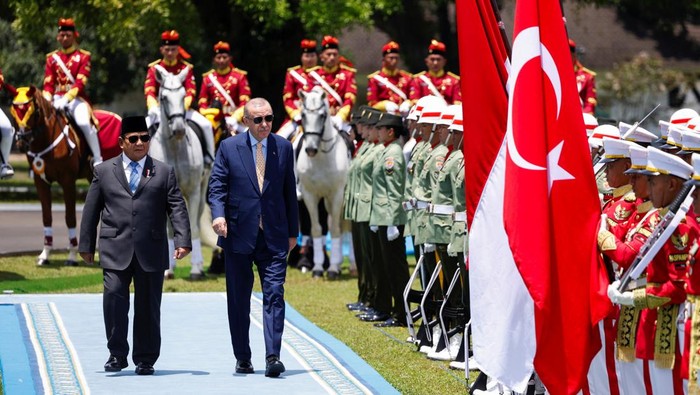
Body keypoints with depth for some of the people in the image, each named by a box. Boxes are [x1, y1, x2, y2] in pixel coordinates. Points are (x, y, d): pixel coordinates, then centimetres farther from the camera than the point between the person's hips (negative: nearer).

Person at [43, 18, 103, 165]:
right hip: (57, 99, 3)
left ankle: (97, 159, -22)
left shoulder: (83, 56, 3)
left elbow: (80, 83, -8)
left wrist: (66, 99, -23)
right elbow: (48, 84, 7)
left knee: (84, 122, -30)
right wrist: (46, 101, -13)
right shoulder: (52, 58, 13)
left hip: (76, 99, -3)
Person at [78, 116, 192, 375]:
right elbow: (91, 210, 12)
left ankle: (145, 359, 12)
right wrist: (86, 245, 9)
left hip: (151, 251, 1)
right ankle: (117, 354, -2)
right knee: (114, 297, -13)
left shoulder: (163, 172, 11)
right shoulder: (104, 171, 11)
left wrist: (183, 241, -9)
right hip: (115, 251, 0)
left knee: (148, 305, 3)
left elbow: (177, 208, 3)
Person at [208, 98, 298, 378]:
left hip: (273, 237, 0)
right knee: (239, 300, 7)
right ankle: (242, 359, 17)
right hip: (239, 236, 0)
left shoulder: (283, 148, 6)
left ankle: (273, 357, -14)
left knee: (274, 295, -10)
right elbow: (217, 186, -2)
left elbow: (289, 191, 11)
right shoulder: (229, 148, 0)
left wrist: (292, 231, 12)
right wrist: (218, 215, -21)